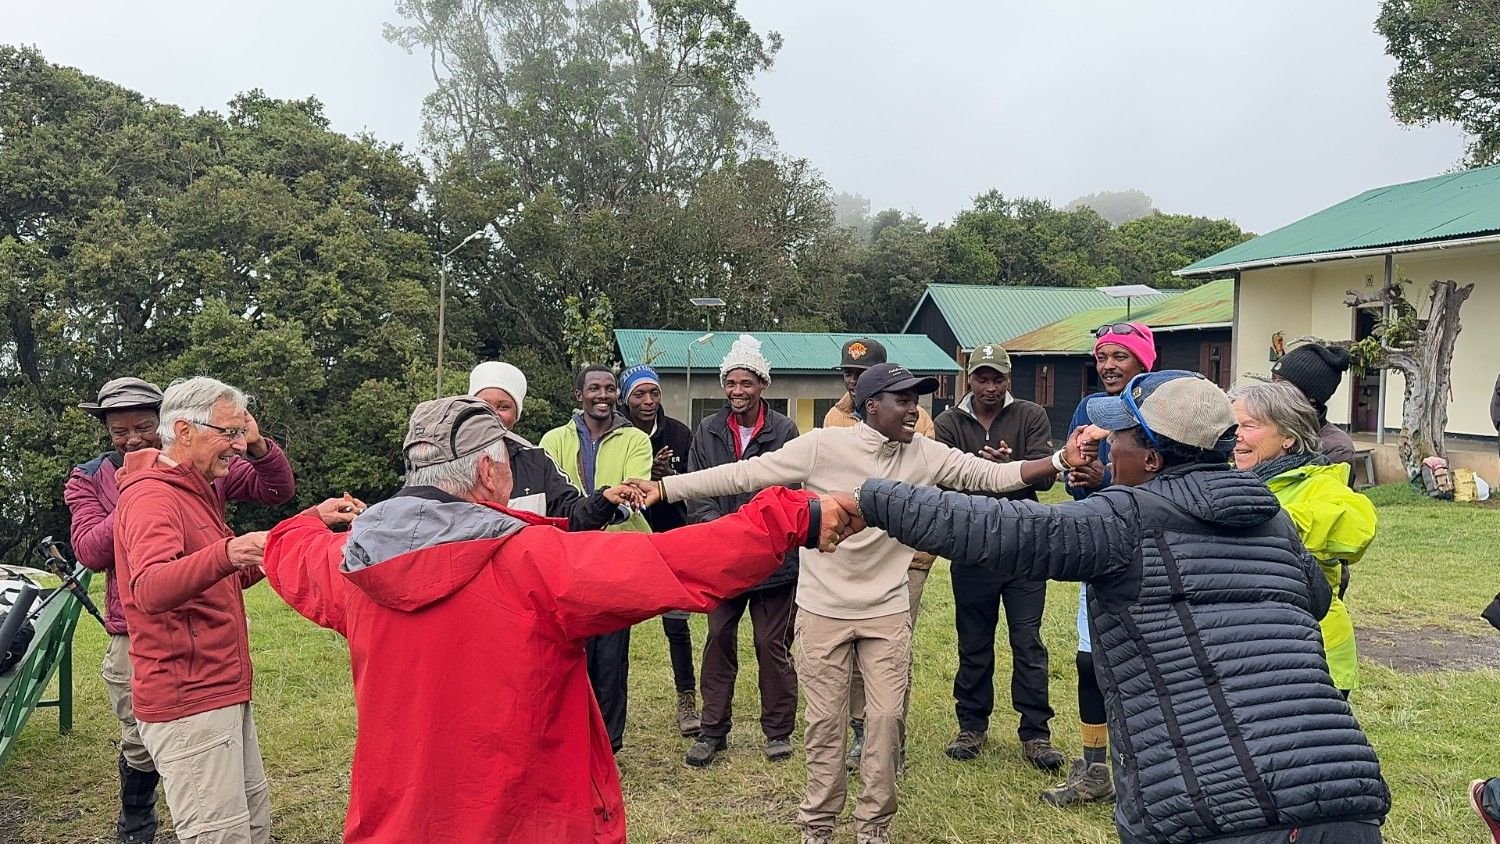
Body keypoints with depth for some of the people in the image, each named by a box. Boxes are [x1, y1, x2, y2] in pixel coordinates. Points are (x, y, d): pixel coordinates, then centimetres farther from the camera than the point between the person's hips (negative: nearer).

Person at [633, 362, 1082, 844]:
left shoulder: (927, 454, -4)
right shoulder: (822, 446, -15)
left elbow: (992, 475, -9)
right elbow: (745, 474, -15)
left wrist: (1061, 462, -22)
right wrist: (664, 487, -18)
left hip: (887, 612, 3)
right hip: (823, 610, -2)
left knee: (886, 718, 7)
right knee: (825, 721, 8)